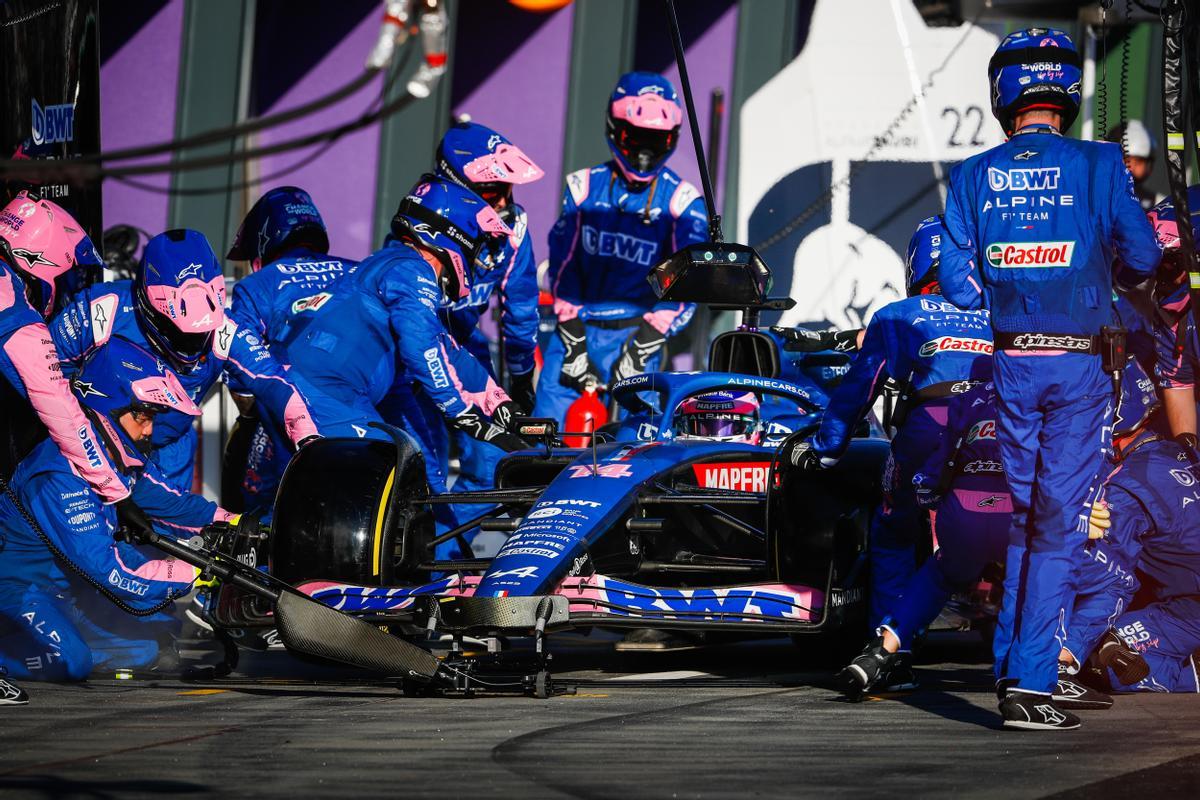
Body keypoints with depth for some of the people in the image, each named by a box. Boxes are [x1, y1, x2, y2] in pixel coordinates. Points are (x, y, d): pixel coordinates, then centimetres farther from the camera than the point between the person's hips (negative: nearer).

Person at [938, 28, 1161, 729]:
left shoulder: (974, 176, 1)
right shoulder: (1099, 166, -6)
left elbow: (958, 283, -1)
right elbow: (1143, 258, -4)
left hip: (1010, 360, 3)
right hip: (1080, 362, -3)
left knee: (1020, 516, 17)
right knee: (1059, 524, -3)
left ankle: (1010, 668, 19)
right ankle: (1031, 680, -10)